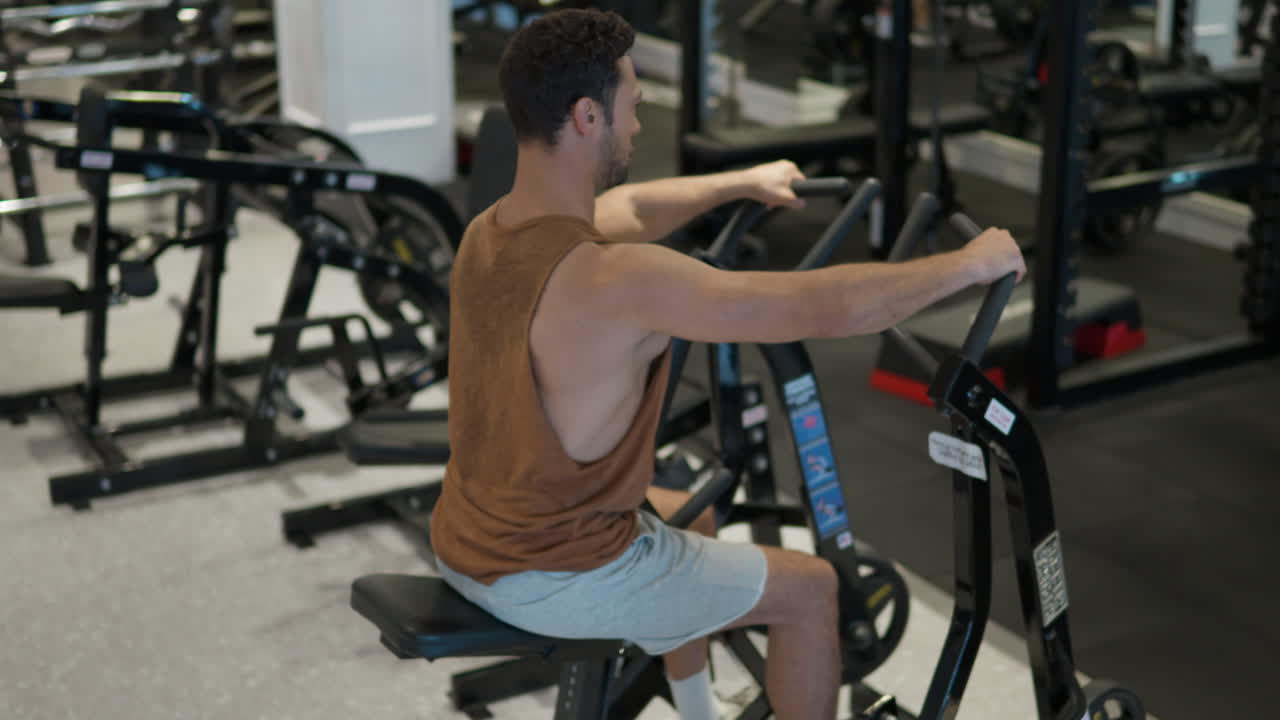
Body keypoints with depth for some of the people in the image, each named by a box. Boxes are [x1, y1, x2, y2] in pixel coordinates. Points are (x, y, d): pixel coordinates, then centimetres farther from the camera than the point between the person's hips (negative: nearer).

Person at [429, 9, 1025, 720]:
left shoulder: (485, 232, -2)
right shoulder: (621, 280, -29)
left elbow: (624, 208, 19)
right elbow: (831, 307, -25)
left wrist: (743, 182, 33)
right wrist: (971, 262, -9)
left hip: (466, 546, 8)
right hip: (557, 581, -8)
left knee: (691, 517, 32)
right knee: (810, 587, 10)